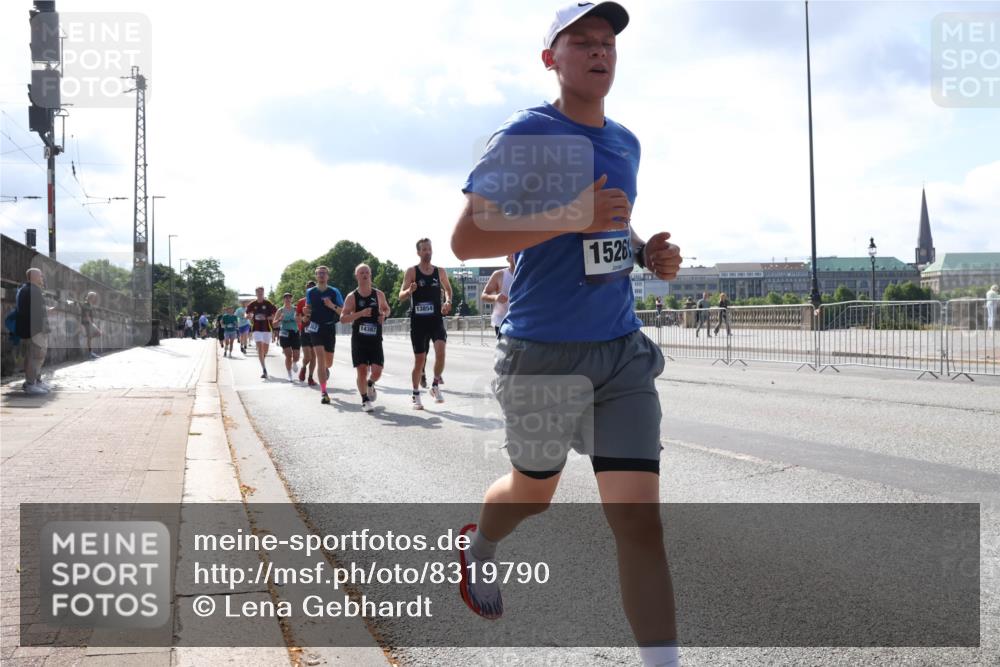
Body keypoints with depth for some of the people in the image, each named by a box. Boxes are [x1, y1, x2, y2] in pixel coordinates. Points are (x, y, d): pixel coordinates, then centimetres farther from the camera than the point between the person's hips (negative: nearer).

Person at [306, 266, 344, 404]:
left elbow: (343, 312, -1)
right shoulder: (310, 292, 4)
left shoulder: (334, 292, 0)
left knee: (328, 362, 10)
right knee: (320, 358, -14)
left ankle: (326, 369, 50)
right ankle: (323, 393, -16)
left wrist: (332, 306, -18)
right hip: (315, 328, -1)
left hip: (330, 328, 1)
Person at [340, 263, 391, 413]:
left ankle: (370, 384, 30)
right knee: (362, 371, -5)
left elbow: (386, 309, 21)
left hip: (375, 339, 2)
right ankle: (365, 400, 13)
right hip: (358, 340, -2)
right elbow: (343, 318, -11)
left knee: (377, 371, -5)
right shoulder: (352, 297, -5)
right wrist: (361, 313, -24)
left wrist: (384, 315, -3)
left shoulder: (379, 294, 4)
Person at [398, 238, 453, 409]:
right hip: (418, 321, -1)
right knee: (419, 359, 4)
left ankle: (435, 386, 1)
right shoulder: (412, 271, -1)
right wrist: (409, 291, -28)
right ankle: (416, 395, 20)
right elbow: (401, 296, -5)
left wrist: (448, 301, 1)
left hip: (436, 320, 1)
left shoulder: (440, 271, 6)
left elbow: (447, 289, 23)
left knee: (440, 352, -20)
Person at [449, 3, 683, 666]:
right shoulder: (526, 135, -8)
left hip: (622, 350, 4)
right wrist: (572, 218, -23)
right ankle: (479, 547, 52)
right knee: (533, 493, 18)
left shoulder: (626, 143, 11)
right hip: (544, 353, -4)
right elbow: (465, 240, -15)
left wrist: (648, 252, 6)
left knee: (639, 517, -5)